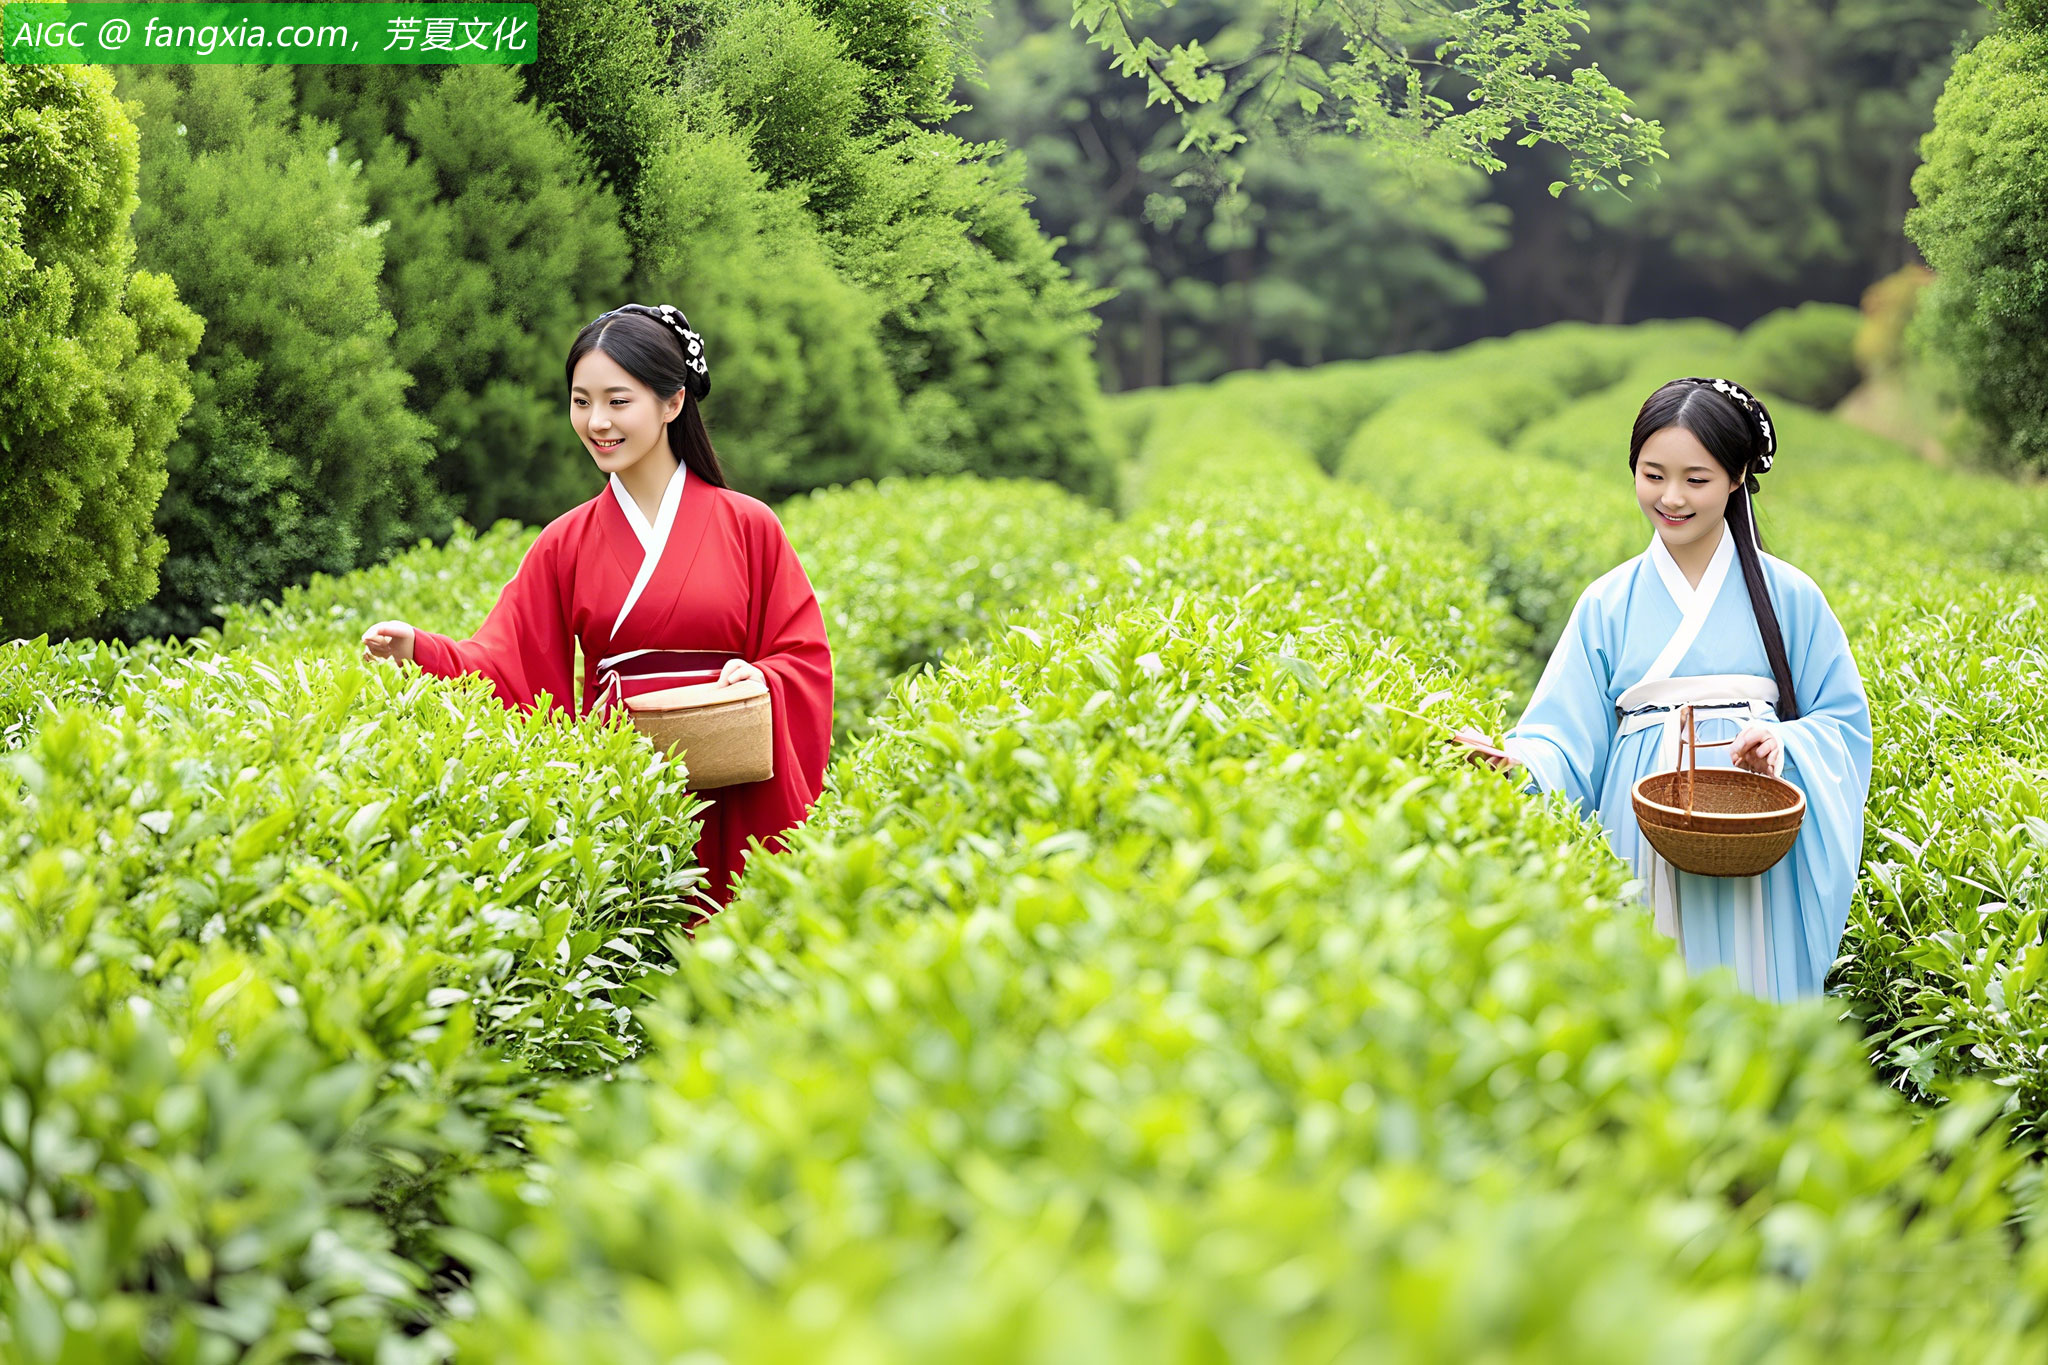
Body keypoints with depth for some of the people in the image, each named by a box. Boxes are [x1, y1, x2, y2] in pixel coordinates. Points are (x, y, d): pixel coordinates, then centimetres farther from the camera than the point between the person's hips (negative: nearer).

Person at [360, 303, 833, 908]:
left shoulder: (747, 526, 4)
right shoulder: (568, 542, 9)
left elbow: (804, 655, 5)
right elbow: (506, 666, 3)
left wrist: (761, 678, -15)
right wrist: (419, 649, -13)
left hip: (733, 802, -1)